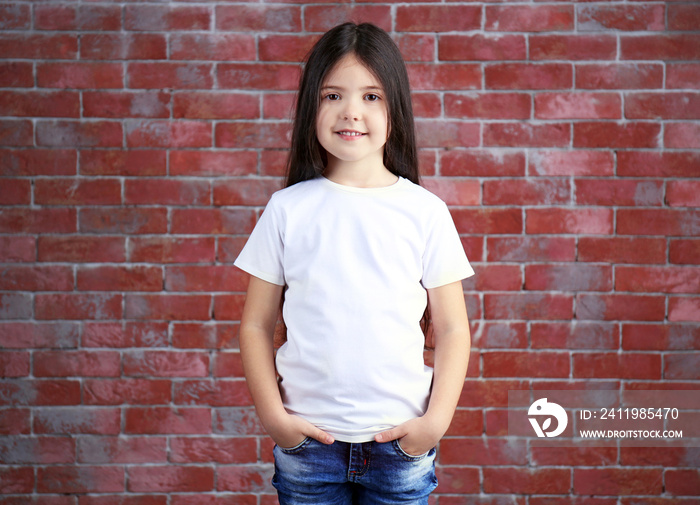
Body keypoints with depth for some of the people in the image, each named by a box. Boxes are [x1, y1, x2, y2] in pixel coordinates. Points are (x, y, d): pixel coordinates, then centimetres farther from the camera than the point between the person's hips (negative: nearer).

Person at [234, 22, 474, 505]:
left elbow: (452, 329, 2)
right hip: (307, 439, 0)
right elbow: (257, 325, 3)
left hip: (401, 441, 0)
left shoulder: (425, 211, -1)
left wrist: (437, 419, -7)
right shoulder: (288, 208, 0)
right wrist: (273, 415, -6)